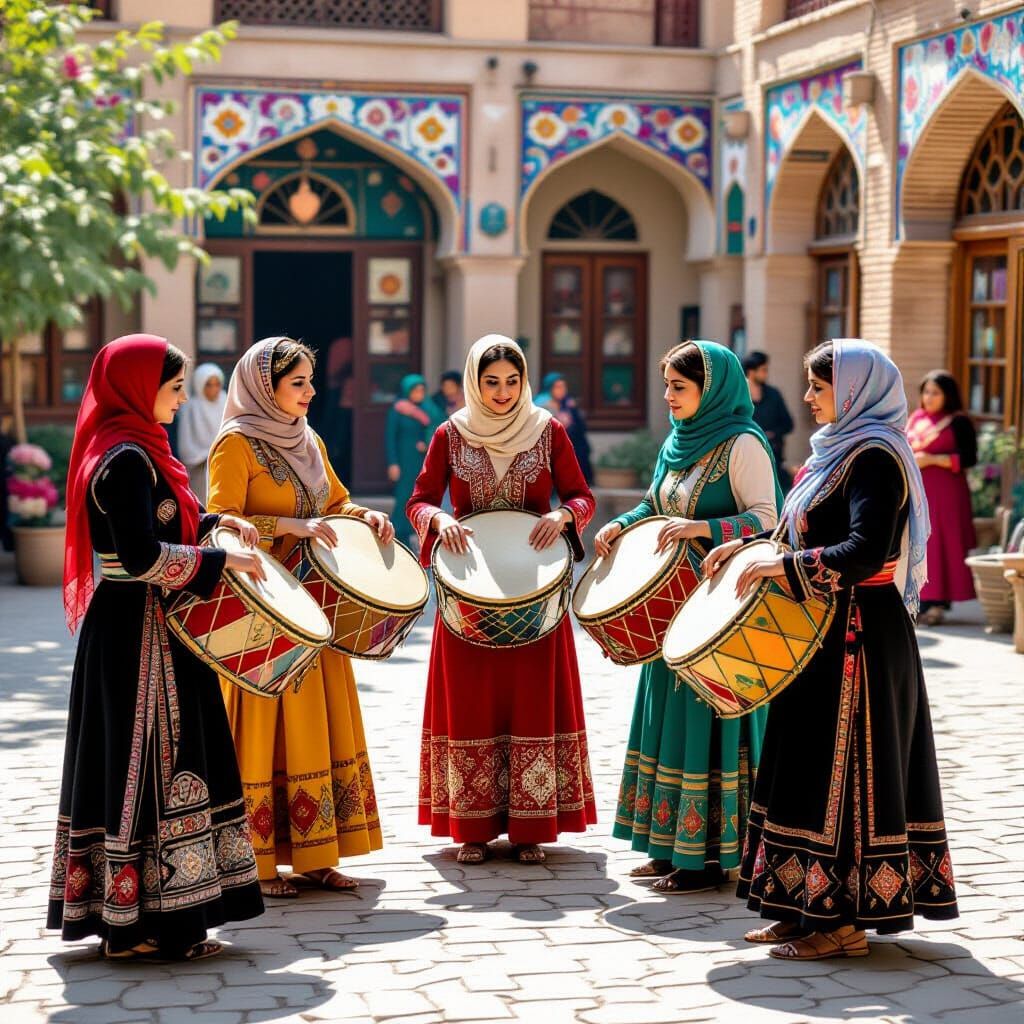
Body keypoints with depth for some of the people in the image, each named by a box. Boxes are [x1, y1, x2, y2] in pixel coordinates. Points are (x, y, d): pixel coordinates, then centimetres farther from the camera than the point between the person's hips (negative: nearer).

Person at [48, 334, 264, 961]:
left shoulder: (130, 450, 13)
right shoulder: (128, 458, -18)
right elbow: (142, 556, -25)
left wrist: (213, 521, 13)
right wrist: (222, 561, -17)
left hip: (123, 629, 10)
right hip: (141, 632, -10)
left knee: (124, 762, 13)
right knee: (152, 762, -5)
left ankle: (119, 917, 21)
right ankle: (144, 922, 1)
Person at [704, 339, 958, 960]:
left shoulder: (875, 456, -15)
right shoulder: (841, 448, 15)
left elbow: (866, 551, -26)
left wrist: (785, 566, -25)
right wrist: (746, 545, 13)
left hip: (858, 635, -10)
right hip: (829, 632, 10)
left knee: (842, 767, -6)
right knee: (817, 763, 12)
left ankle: (843, 921, 0)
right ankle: (814, 909, 19)